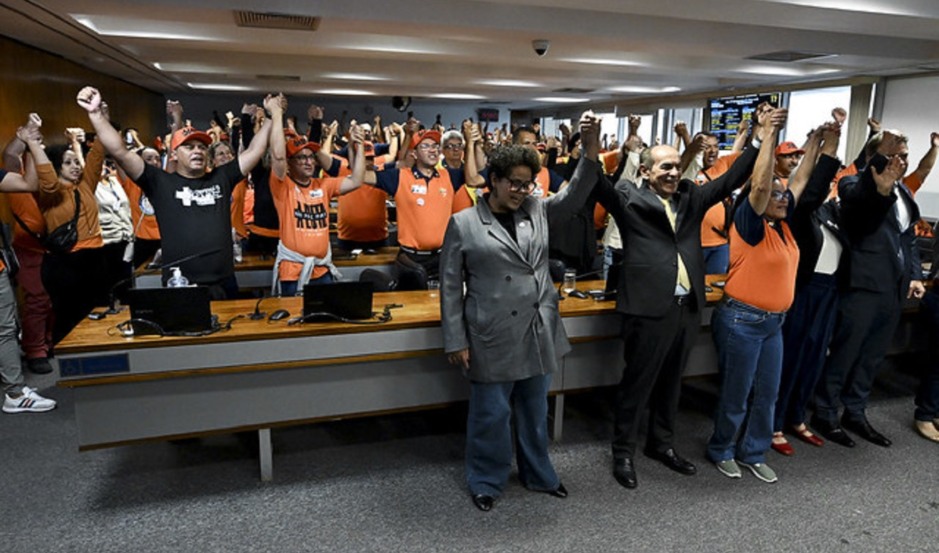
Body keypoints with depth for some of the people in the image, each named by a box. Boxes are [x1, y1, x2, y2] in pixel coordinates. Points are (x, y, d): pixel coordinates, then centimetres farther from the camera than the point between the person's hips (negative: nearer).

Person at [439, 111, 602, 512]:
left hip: (538, 331, 5)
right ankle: (486, 481, 30)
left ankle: (538, 474, 39)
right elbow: (450, 287, -5)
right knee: (491, 413, 8)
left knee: (535, 410, 19)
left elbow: (576, 193, 2)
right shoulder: (463, 224, -5)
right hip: (493, 337, -4)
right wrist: (456, 340, -8)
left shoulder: (537, 212, 8)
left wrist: (592, 145, -12)